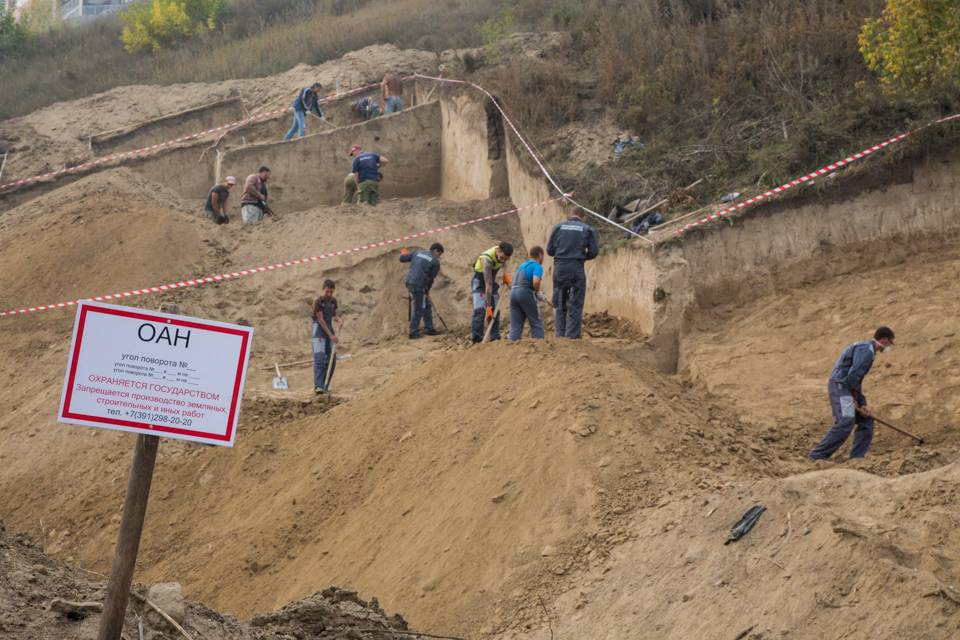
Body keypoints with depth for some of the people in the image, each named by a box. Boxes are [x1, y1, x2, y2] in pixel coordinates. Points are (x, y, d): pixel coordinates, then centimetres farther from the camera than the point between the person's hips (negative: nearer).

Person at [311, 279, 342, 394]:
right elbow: (320, 320, -16)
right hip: (319, 332, -7)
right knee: (319, 359, -17)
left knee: (331, 360, 4)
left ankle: (325, 385, 12)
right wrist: (330, 335, -20)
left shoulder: (333, 301, 7)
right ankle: (318, 386, -25)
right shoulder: (318, 302, -13)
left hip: (329, 330, 7)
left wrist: (339, 320, -5)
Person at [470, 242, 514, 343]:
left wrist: (506, 274, -7)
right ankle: (476, 337, -22)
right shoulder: (487, 260, -36)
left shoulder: (503, 252, -17)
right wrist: (488, 307, -36)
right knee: (480, 309, -20)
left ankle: (495, 336, 4)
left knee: (495, 309, 0)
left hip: (492, 280, 7)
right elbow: (488, 286, -37)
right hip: (479, 281, -7)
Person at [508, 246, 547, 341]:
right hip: (525, 293, -7)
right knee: (536, 323, 3)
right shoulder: (537, 266, 0)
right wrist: (538, 292, 0)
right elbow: (536, 281, -20)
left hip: (513, 292, 7)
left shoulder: (522, 265, 26)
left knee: (515, 327, 5)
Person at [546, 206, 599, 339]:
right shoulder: (587, 229, 3)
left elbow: (549, 249, 6)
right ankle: (572, 335, -4)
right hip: (576, 268, -2)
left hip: (559, 268, 2)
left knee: (560, 305, 11)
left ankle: (560, 335, 9)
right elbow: (594, 251, -1)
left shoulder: (558, 227, 8)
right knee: (575, 305, 1)